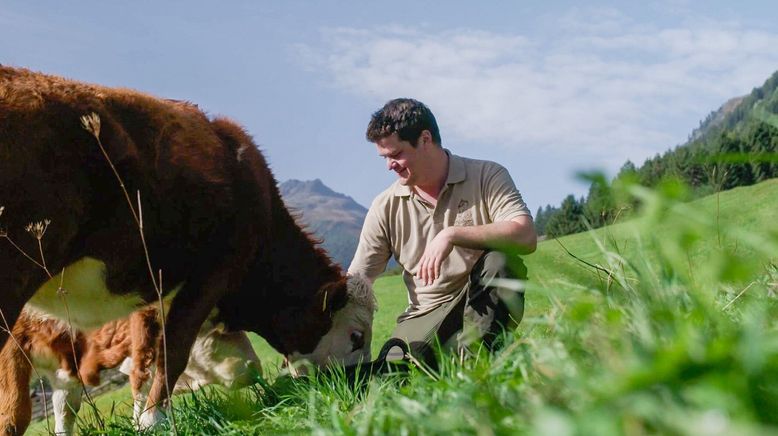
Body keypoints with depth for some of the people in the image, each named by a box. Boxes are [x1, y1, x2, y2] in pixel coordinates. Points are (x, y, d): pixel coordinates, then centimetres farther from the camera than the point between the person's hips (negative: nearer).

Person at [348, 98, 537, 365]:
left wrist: (452, 235, -28)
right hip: (427, 316, 1)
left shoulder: (487, 176, -5)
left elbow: (526, 237, -21)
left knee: (500, 261, -33)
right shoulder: (386, 208, 3)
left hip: (486, 306, -1)